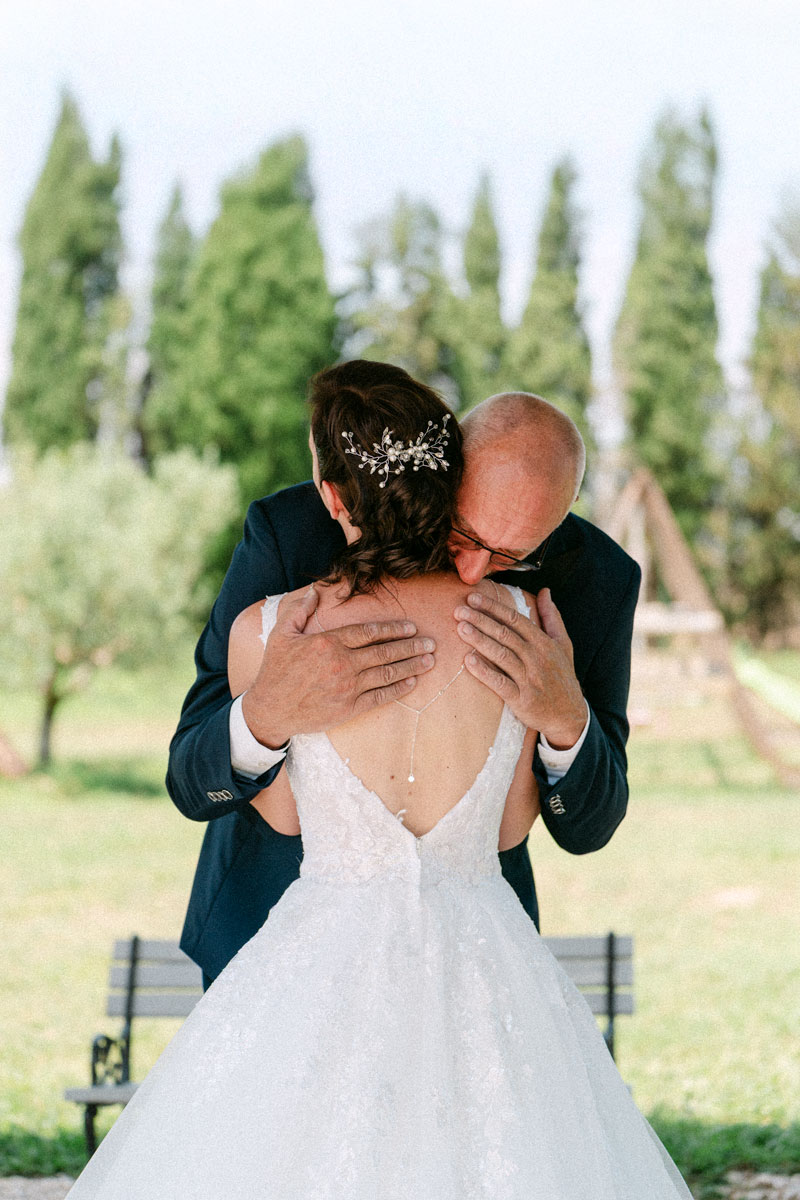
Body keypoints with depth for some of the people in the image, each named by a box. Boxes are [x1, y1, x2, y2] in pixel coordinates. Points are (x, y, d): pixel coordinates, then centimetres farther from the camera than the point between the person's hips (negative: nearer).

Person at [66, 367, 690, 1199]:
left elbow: (282, 811, 6)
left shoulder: (266, 633, -12)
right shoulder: (521, 620, -8)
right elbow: (512, 825, 4)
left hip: (324, 969, -1)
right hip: (487, 968, 2)